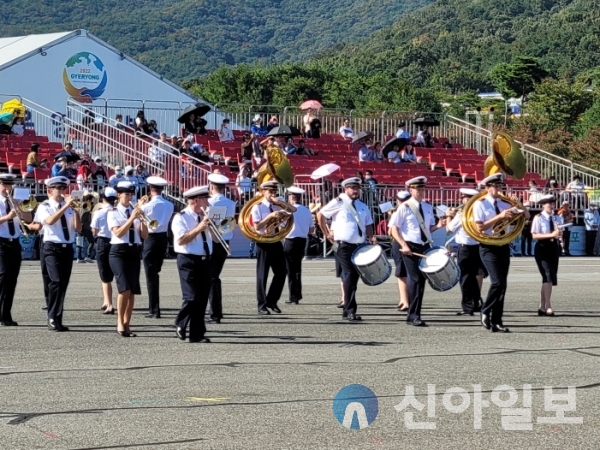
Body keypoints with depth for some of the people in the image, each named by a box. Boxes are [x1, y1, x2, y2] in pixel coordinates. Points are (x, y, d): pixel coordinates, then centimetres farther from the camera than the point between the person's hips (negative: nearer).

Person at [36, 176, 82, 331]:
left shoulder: (69, 206, 12)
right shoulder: (44, 207, -1)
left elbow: (78, 229, 5)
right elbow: (50, 221, -22)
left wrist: (76, 211, -8)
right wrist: (65, 207, -23)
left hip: (67, 248, 5)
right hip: (52, 248, -5)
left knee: (63, 284, 6)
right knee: (57, 281, -19)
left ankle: (57, 320, 13)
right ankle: (52, 319, -13)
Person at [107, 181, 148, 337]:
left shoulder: (135, 212, 11)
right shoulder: (113, 213, -1)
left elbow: (144, 235, 6)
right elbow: (118, 233, -15)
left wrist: (142, 219, -9)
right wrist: (132, 218, -20)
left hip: (134, 252, 5)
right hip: (118, 252, -5)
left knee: (133, 290, 1)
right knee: (124, 288, -18)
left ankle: (126, 324, 8)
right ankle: (120, 323, -8)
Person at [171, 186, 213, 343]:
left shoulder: (205, 217, 12)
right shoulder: (181, 218, -7)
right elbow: (181, 240, -19)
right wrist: (199, 228, -22)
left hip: (205, 260, 7)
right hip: (188, 261, -7)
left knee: (202, 298, 5)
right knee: (192, 297, -13)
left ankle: (197, 334, 11)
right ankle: (180, 325, 10)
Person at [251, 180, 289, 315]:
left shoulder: (278, 207, 10)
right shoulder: (257, 207, -5)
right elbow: (257, 226, -14)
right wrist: (270, 216, -23)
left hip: (276, 242, 5)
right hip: (263, 243, -5)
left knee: (281, 272, 4)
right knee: (262, 275, -1)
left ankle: (272, 301, 18)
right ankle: (262, 306, 5)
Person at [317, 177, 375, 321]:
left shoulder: (363, 207, 15)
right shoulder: (338, 203, -3)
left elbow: (368, 225, 21)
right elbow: (320, 215, 2)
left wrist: (371, 237, 1)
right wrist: (327, 234, 2)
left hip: (359, 247, 6)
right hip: (343, 246, -6)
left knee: (354, 277, 9)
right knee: (349, 276, -14)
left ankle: (347, 310, 20)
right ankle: (350, 311, -14)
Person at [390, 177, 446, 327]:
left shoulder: (428, 207, 10)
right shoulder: (404, 207, -7)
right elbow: (394, 229, -9)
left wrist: (438, 226, -5)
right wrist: (404, 245, -20)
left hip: (425, 247, 6)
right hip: (410, 247, -6)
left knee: (421, 279, 7)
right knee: (415, 279, -10)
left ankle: (413, 314, 16)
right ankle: (414, 315, -6)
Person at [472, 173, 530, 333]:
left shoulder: (505, 204, 11)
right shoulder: (480, 204, -4)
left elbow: (526, 217, 12)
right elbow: (480, 227, -15)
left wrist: (519, 205, -8)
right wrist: (499, 216, -20)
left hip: (503, 246, 6)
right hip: (488, 247, -6)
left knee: (502, 284, 4)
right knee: (497, 282, -18)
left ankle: (496, 321, 10)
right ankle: (485, 311, 1)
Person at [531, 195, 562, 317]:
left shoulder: (557, 218, 8)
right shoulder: (538, 218, -7)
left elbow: (561, 232, 10)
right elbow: (535, 235, -14)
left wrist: (559, 234, -14)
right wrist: (551, 235, -23)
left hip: (554, 248, 6)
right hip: (542, 248, -6)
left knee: (548, 278, 9)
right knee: (548, 276, -16)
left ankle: (542, 307, 17)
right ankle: (548, 307, -13)